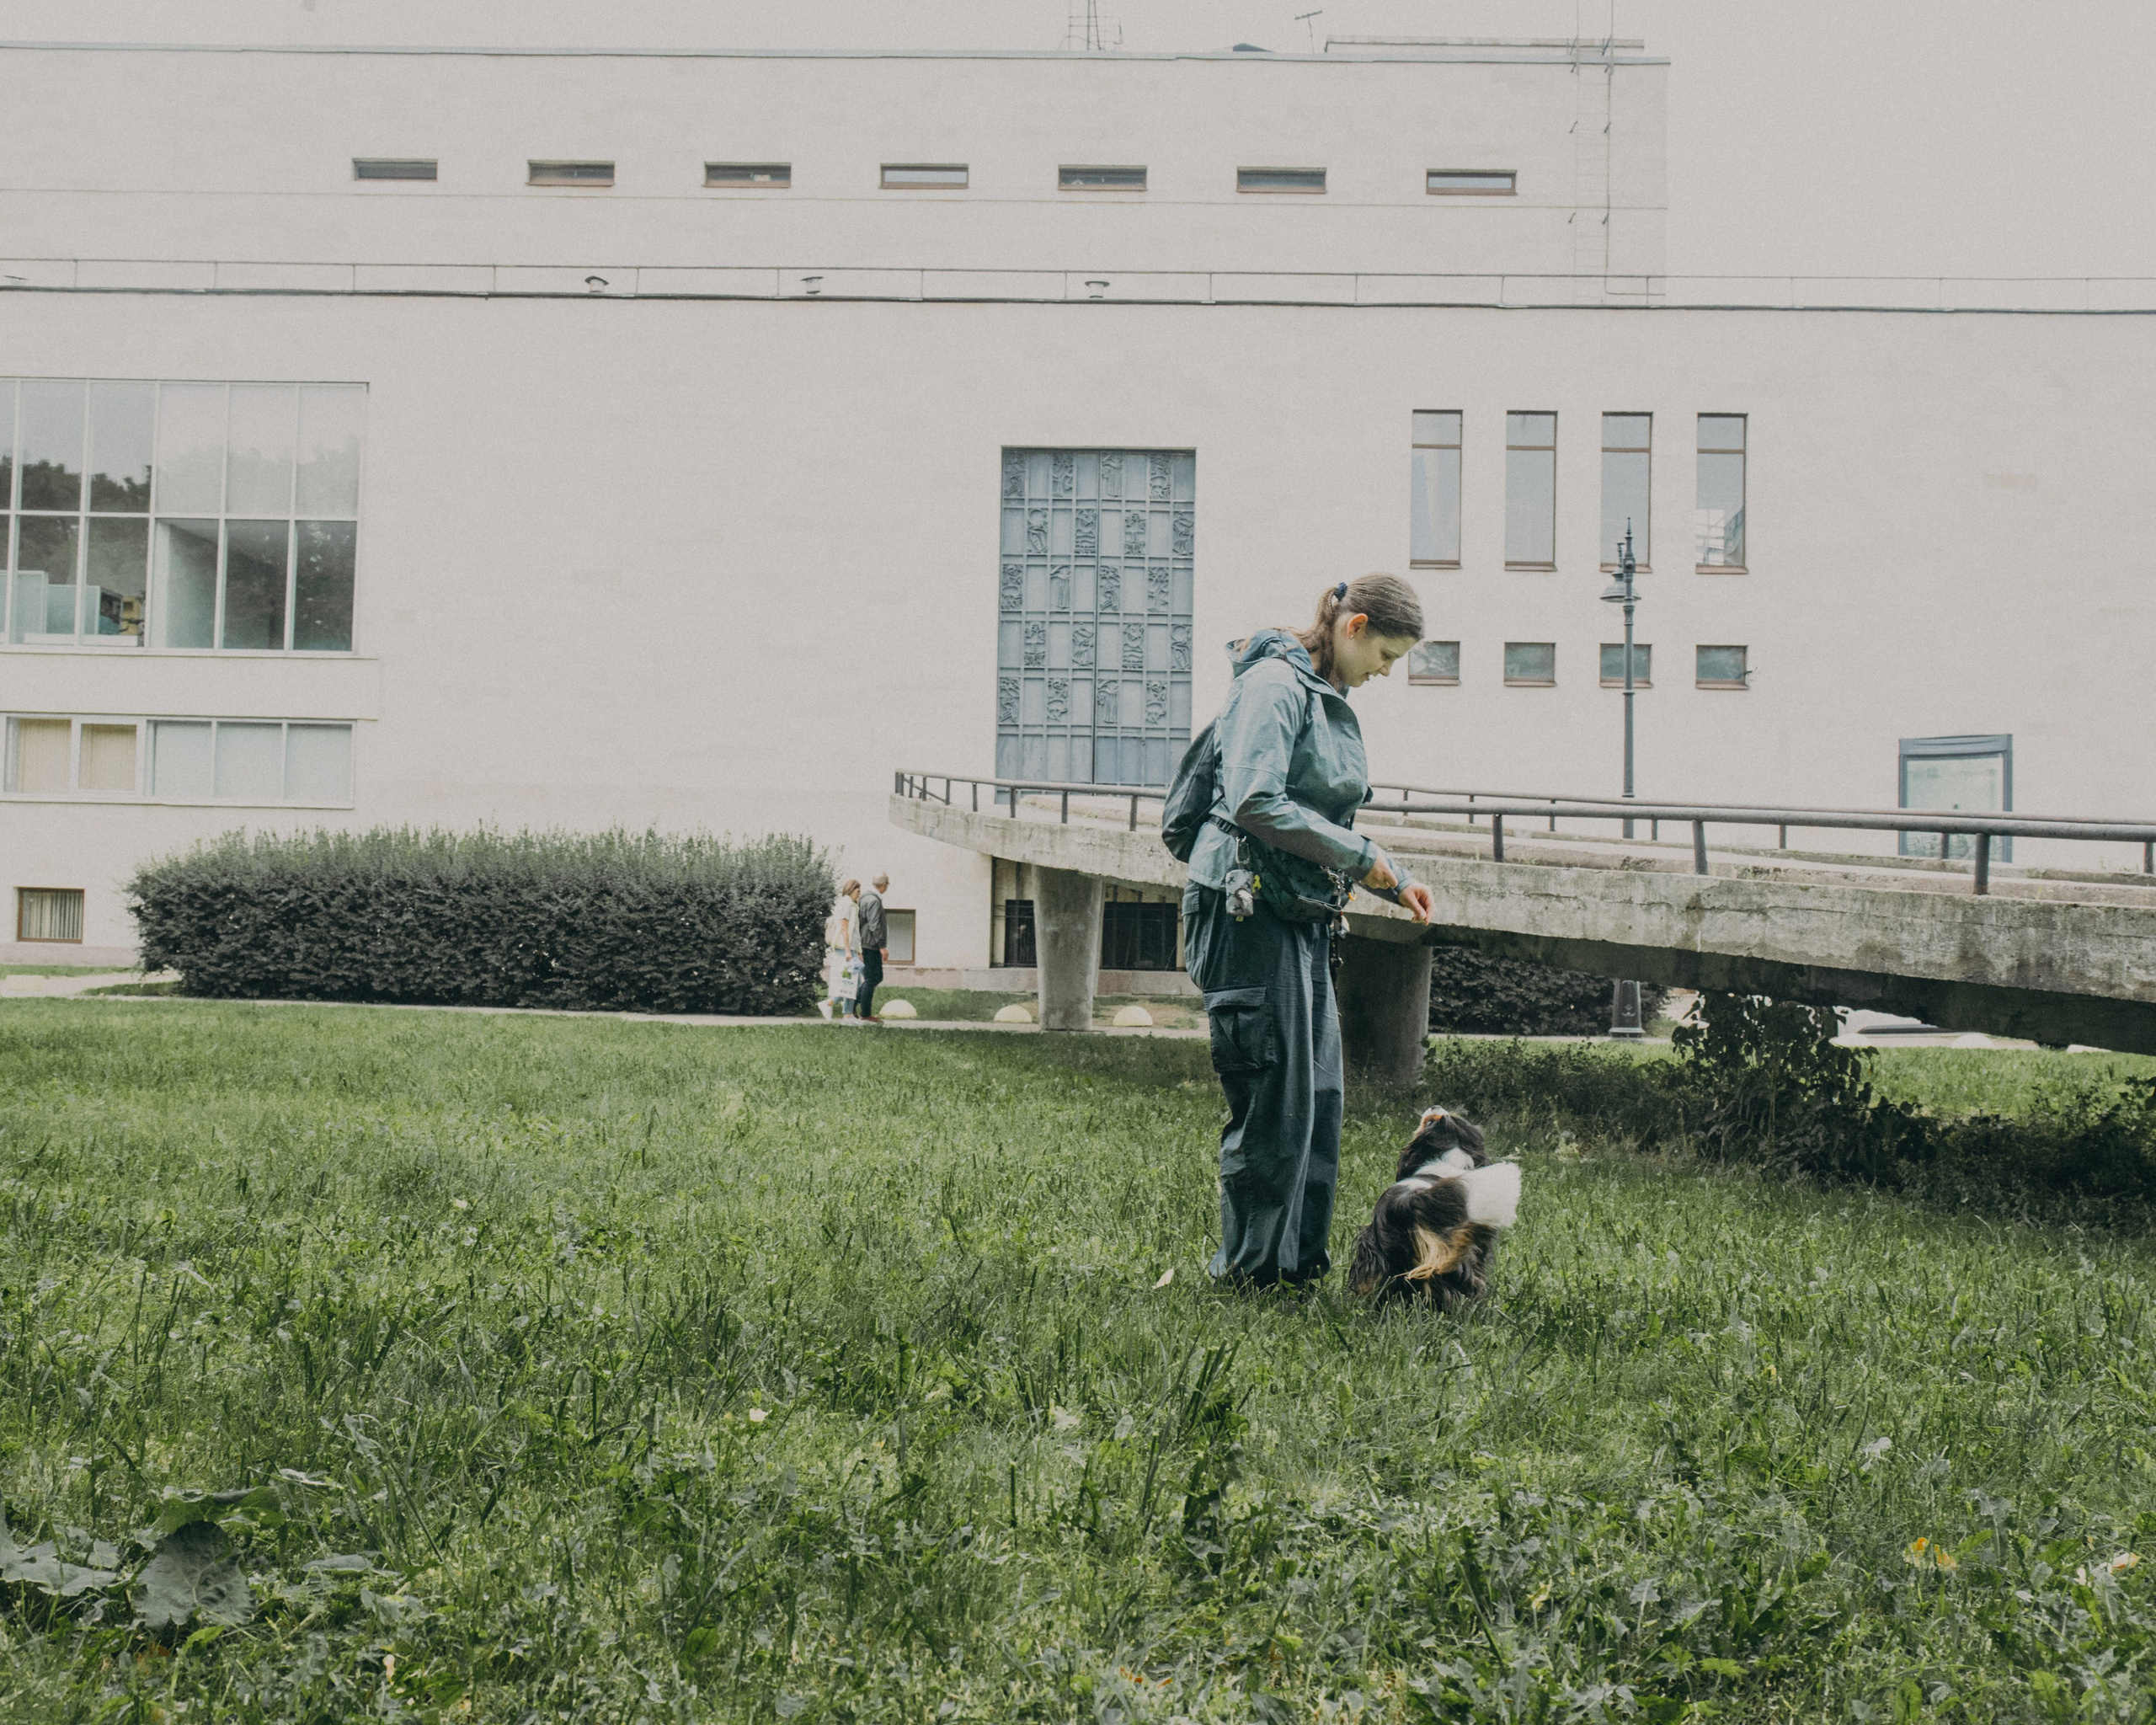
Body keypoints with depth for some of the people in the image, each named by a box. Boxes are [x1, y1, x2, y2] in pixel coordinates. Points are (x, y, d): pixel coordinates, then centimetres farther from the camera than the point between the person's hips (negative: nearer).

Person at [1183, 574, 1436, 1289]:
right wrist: (1360, 855, -16)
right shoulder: (1274, 685, -11)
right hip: (1250, 909, -9)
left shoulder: (1330, 700, 18)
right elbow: (1256, 803, -23)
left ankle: (1297, 1265, 19)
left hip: (1304, 920, 9)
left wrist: (1392, 882, 16)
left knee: (1318, 1100, 10)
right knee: (1274, 1102, -6)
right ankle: (1247, 1270, 6)